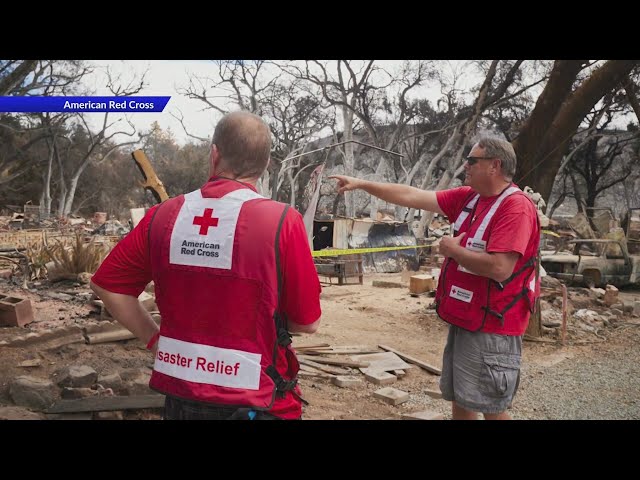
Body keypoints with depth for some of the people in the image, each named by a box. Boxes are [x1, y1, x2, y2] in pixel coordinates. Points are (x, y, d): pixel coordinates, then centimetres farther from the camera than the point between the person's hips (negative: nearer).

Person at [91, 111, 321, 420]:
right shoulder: (282, 221, -17)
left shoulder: (163, 216, -6)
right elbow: (307, 323, -10)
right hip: (254, 403, -2)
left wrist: (154, 338, 10)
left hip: (180, 398, 3)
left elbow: (106, 285, 4)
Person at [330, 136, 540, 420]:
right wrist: (361, 184, 7)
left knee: (490, 407, 4)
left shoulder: (516, 207, -18)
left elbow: (500, 268, -29)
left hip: (491, 327, -8)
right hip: (463, 319, 8)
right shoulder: (467, 197, 6)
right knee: (459, 398, 20)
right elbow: (412, 197, 7)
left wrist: (452, 250, -15)